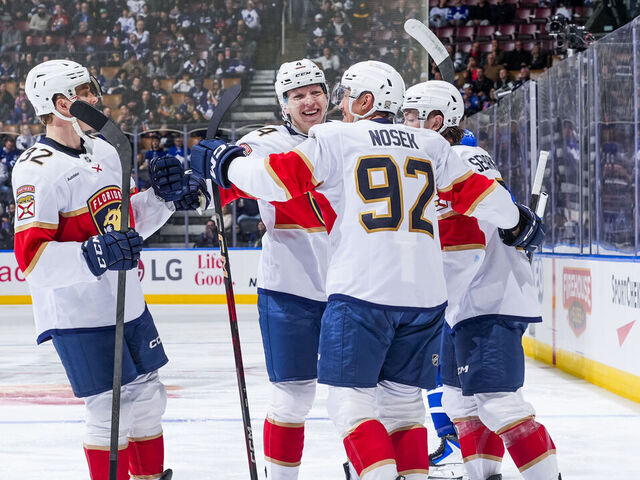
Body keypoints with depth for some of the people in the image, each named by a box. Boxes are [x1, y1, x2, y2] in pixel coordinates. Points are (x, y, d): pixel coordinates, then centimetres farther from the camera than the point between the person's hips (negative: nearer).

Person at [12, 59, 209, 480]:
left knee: (148, 397, 17)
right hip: (80, 316, -8)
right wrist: (93, 256, -36)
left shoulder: (104, 152, 10)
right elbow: (32, 256, -24)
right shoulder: (38, 169, -17)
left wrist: (164, 197, 5)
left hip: (128, 303, 8)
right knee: (112, 411, -6)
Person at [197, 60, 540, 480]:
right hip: (425, 293, 5)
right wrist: (515, 221, 36)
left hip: (362, 292, -5)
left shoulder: (335, 139, 3)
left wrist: (228, 165, 14)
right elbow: (477, 193, 17)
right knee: (403, 397, 16)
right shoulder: (431, 145, 15)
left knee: (350, 399, -2)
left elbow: (280, 179, -3)